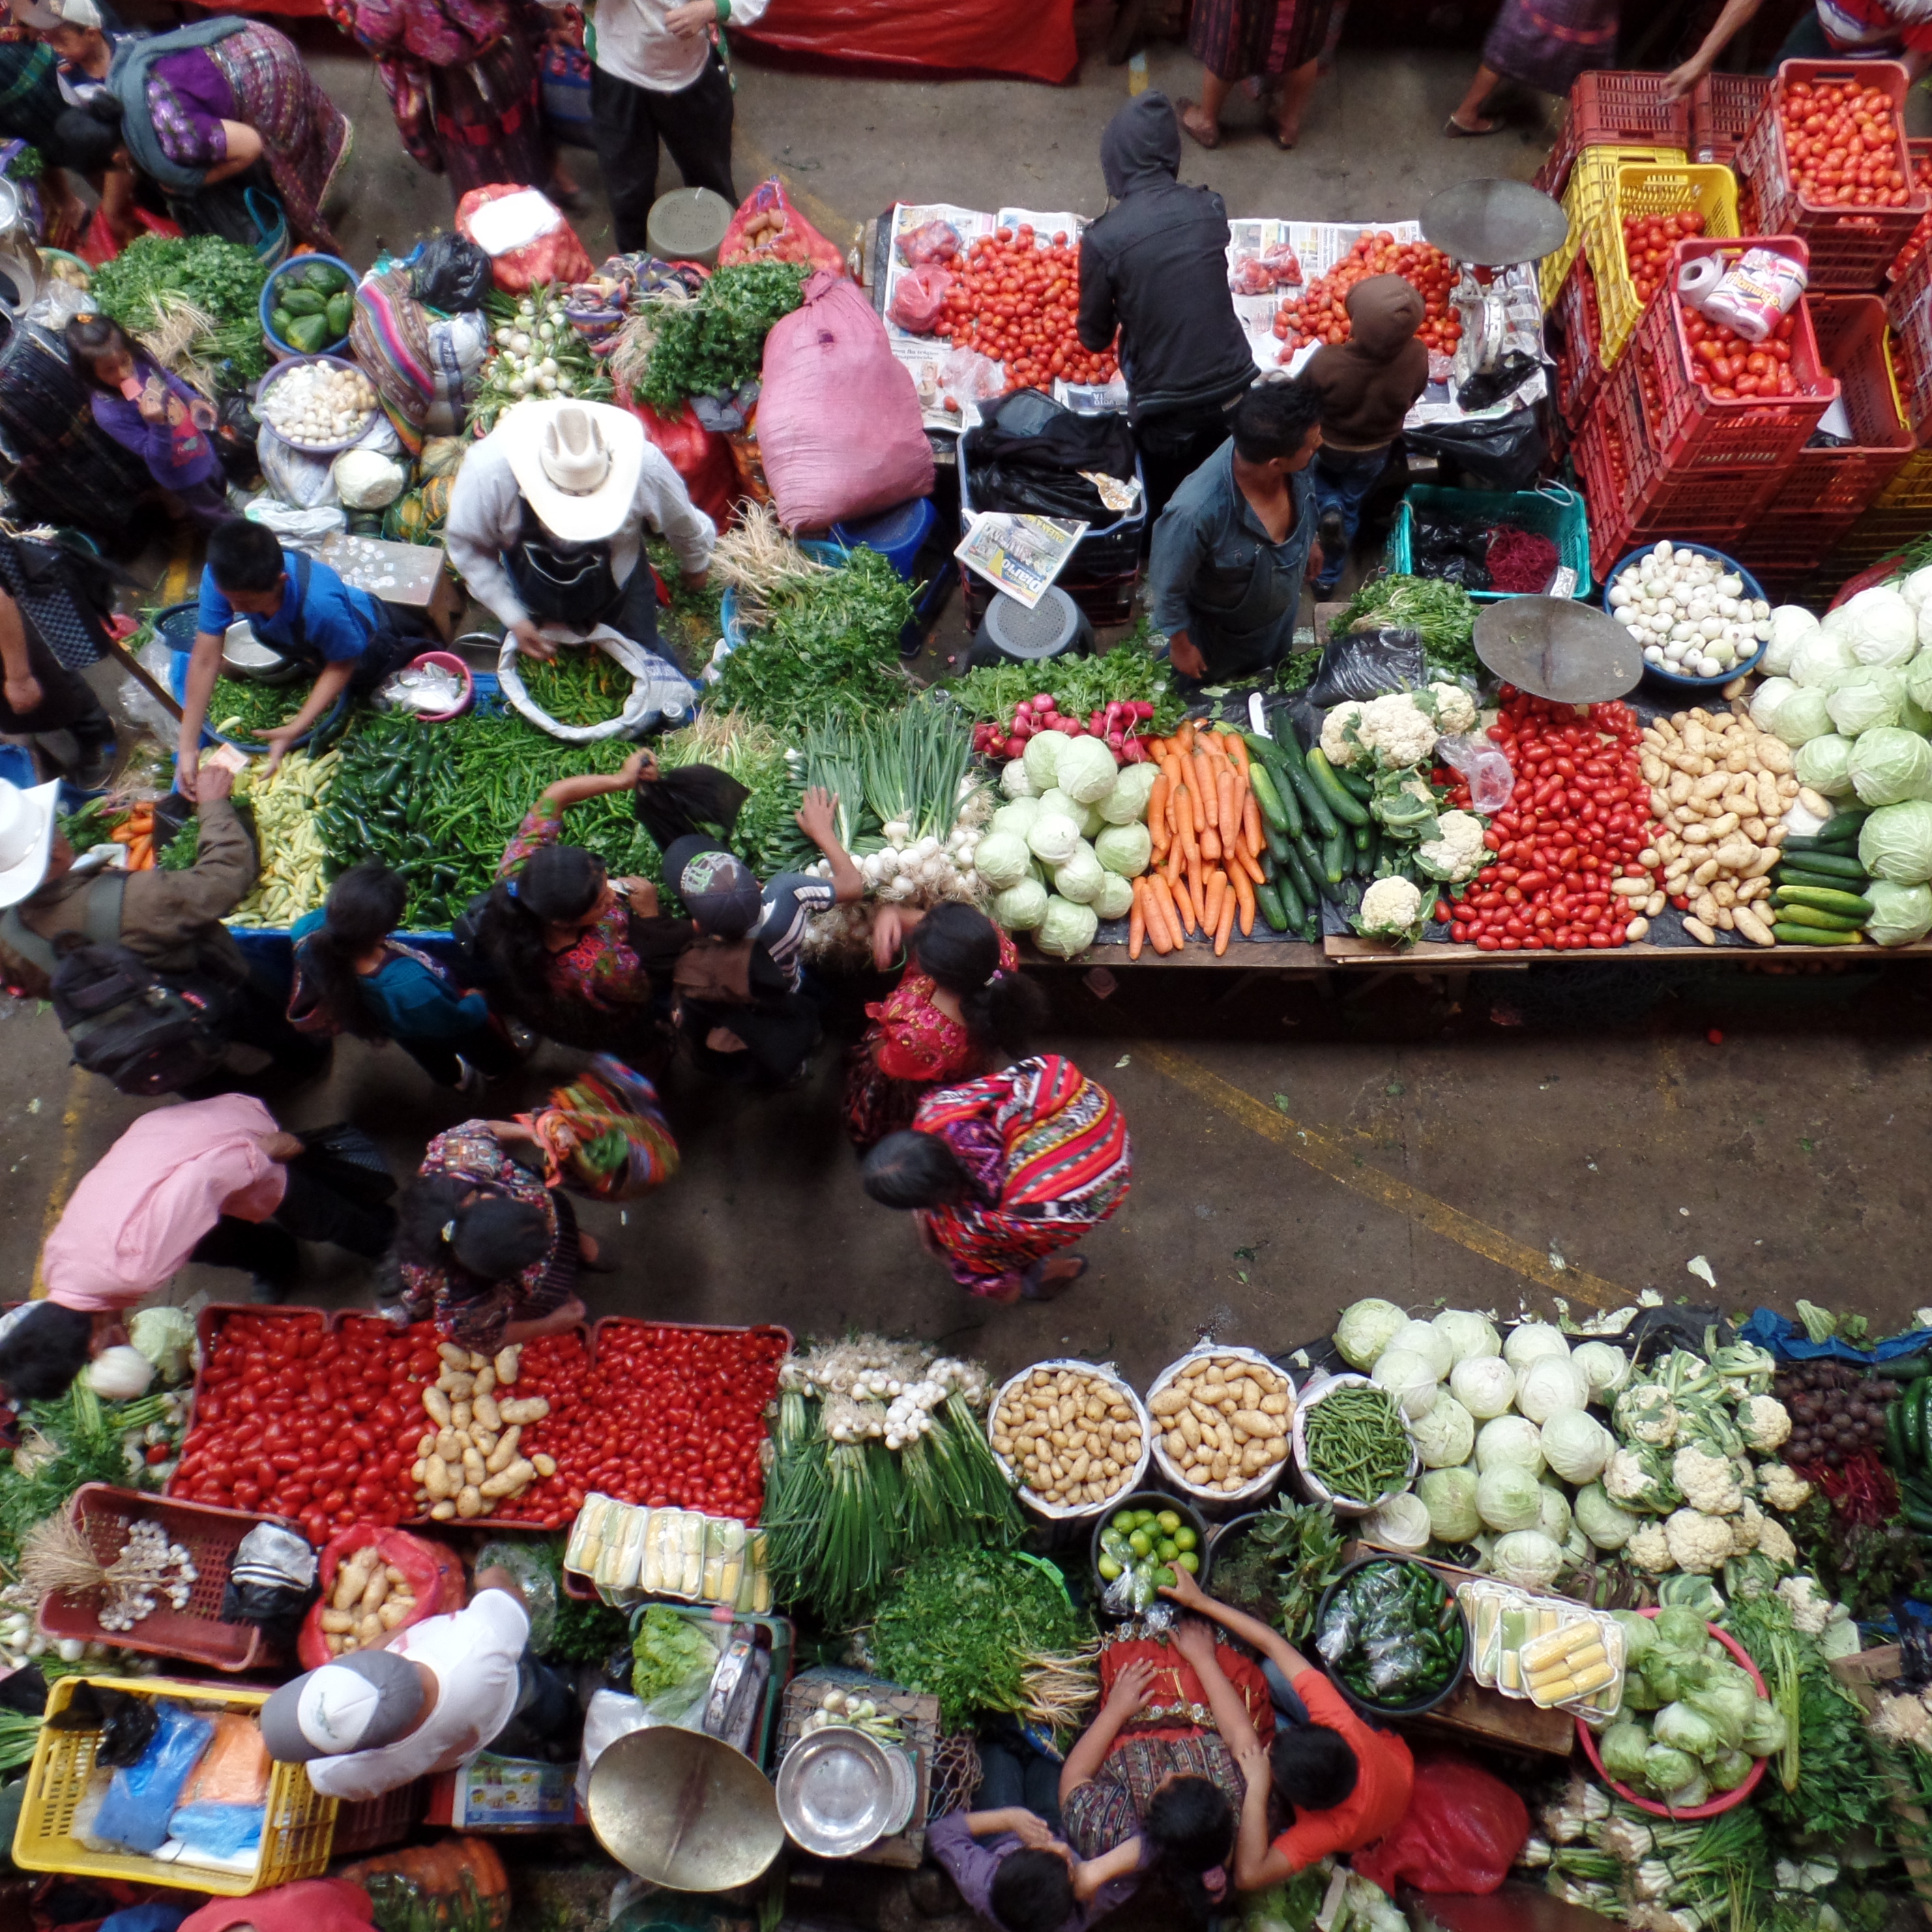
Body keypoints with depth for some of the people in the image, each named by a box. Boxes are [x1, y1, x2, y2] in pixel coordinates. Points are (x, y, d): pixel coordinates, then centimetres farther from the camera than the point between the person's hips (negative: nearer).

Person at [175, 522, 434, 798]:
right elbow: (205, 661, -34)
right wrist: (188, 749, -37)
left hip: (363, 638, -5)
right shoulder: (222, 577, -38)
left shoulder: (319, 602, -51)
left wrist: (294, 730, -40)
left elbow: (341, 665, -33)